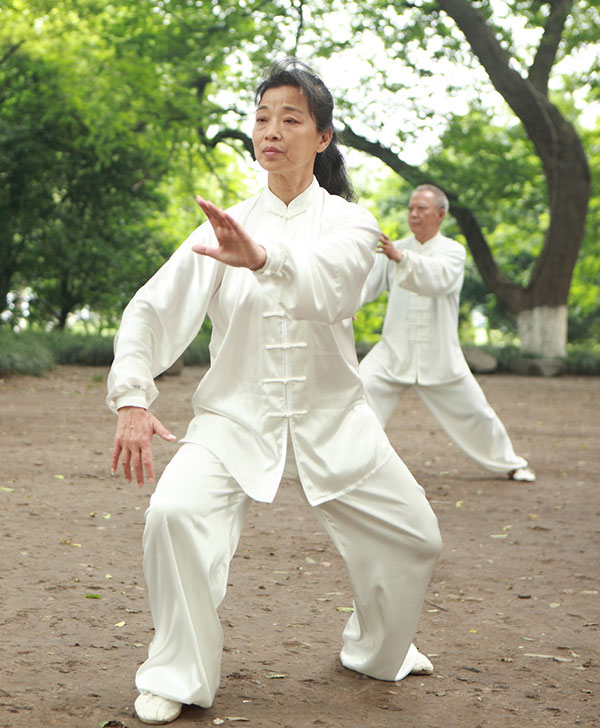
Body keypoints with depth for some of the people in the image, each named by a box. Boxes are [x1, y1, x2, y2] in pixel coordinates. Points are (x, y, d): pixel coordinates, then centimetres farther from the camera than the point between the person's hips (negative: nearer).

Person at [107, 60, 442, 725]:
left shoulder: (348, 222, -3)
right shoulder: (227, 228, 1)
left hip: (330, 419, 1)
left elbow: (328, 280, -28)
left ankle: (377, 650, 35)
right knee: (175, 513, -26)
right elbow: (150, 310, -1)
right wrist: (131, 402, -16)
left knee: (414, 538, 3)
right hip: (236, 417, -1)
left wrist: (262, 259, -50)